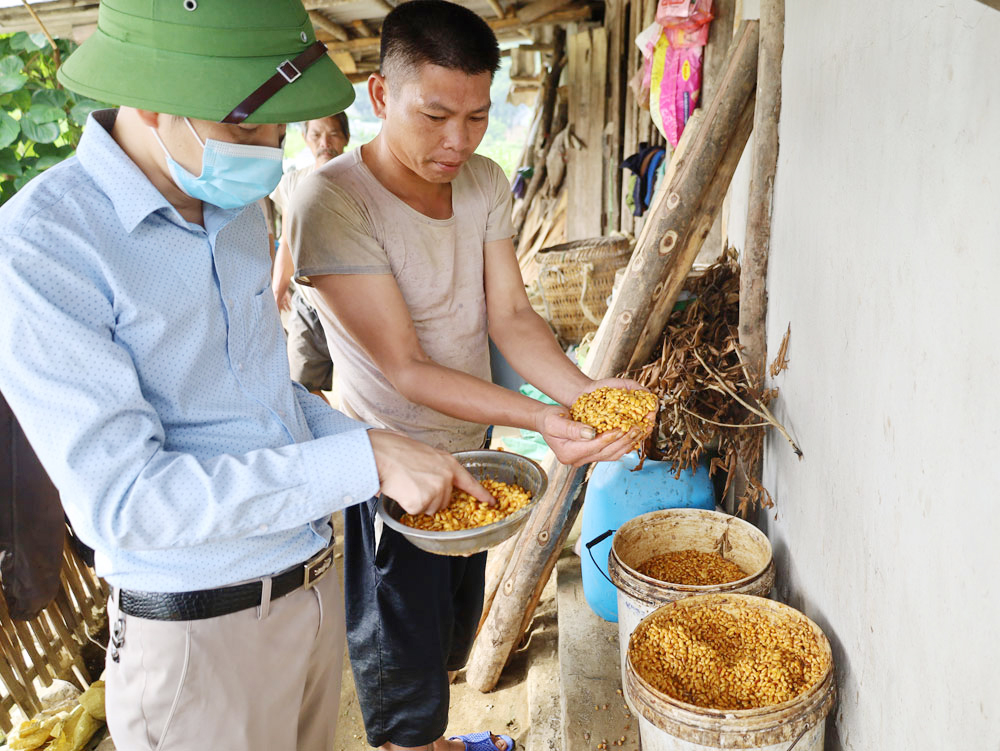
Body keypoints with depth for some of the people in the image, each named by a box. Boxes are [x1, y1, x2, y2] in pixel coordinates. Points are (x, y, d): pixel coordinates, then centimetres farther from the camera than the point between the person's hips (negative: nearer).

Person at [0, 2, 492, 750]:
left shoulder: (236, 208, 3)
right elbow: (121, 502, -25)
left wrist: (379, 449, -1)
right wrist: (364, 462, -27)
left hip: (316, 589, 6)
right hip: (199, 633, -6)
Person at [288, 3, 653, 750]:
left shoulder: (485, 183, -3)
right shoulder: (332, 202, -25)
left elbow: (511, 316, -8)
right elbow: (405, 367, -27)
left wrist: (585, 392, -26)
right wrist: (540, 418, -38)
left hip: (469, 451, 7)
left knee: (451, 639, 27)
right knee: (404, 672, 11)